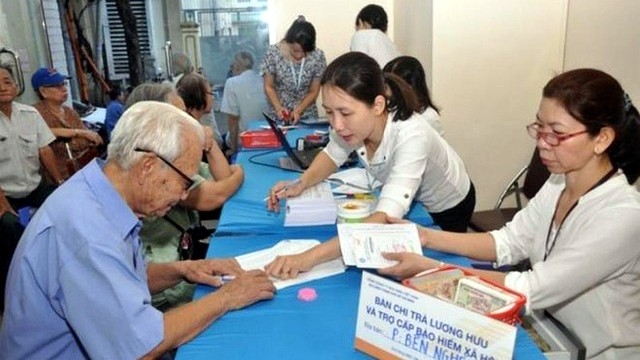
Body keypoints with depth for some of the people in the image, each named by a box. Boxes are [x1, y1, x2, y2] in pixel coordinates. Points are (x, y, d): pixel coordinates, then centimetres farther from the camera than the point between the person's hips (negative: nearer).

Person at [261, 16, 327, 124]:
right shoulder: (273, 53, -15)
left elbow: (314, 92, -5)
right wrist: (278, 108, -20)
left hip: (307, 116, 3)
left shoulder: (317, 56, -12)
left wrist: (298, 111, -18)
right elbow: (269, 87, -6)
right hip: (279, 117, -2)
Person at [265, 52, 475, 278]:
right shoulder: (351, 122, -28)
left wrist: (309, 257, -63)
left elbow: (386, 220, -54)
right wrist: (301, 184, -26)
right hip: (410, 200, 4)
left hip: (447, 207, -4)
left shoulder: (410, 136, -45)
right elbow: (332, 155, -6)